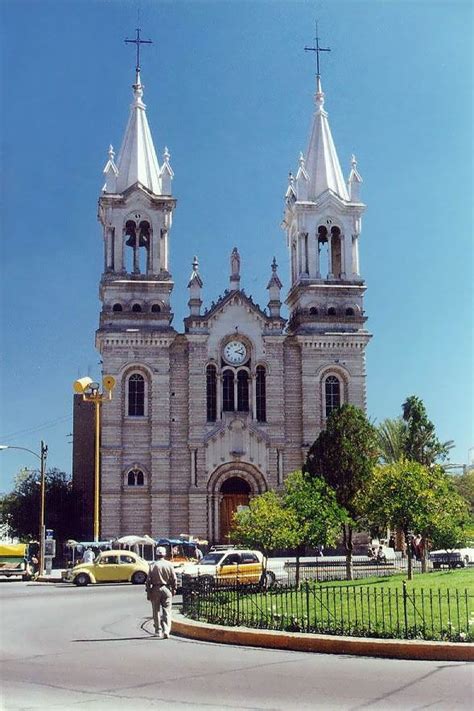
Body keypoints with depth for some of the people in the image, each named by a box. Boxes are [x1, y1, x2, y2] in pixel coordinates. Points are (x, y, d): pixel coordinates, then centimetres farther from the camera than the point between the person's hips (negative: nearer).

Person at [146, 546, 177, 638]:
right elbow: (174, 579, 0)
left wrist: (148, 593, 2)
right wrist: (174, 589, 13)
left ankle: (158, 631, 20)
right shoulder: (169, 564, -1)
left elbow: (148, 580, -5)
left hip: (155, 589, 0)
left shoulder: (152, 565, -5)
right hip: (166, 589, 0)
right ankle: (166, 630, -13)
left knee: (156, 611, 12)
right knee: (167, 611, 2)